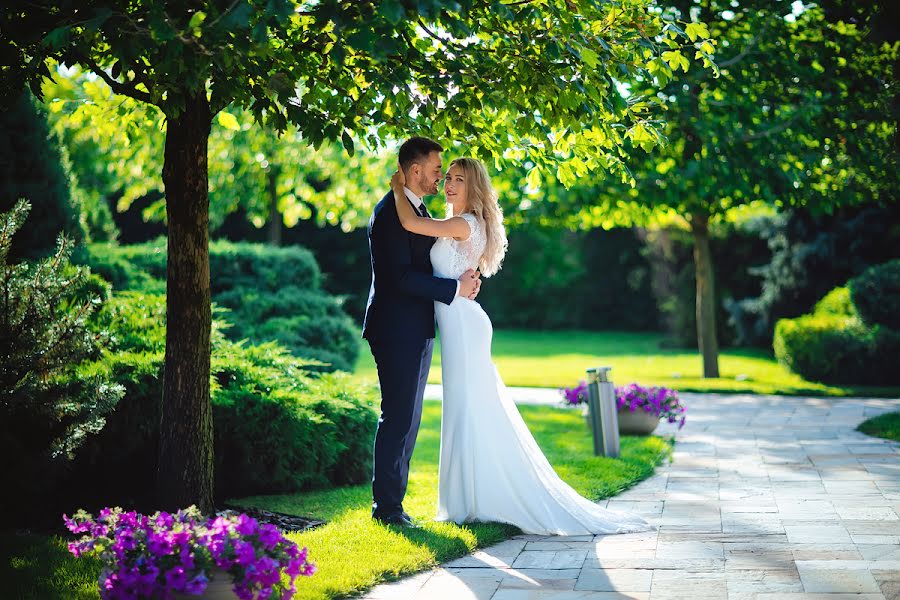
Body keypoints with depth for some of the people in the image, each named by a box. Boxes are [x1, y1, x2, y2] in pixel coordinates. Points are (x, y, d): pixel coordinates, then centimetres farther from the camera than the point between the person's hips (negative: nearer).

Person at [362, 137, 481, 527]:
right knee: (397, 418, -6)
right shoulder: (390, 212, -14)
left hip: (417, 331, 10)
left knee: (408, 419, 12)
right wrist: (455, 288, -16)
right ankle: (386, 506, 1)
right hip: (396, 330, -10)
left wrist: (464, 278, 2)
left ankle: (392, 500, 19)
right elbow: (402, 276, -22)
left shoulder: (418, 209, 17)